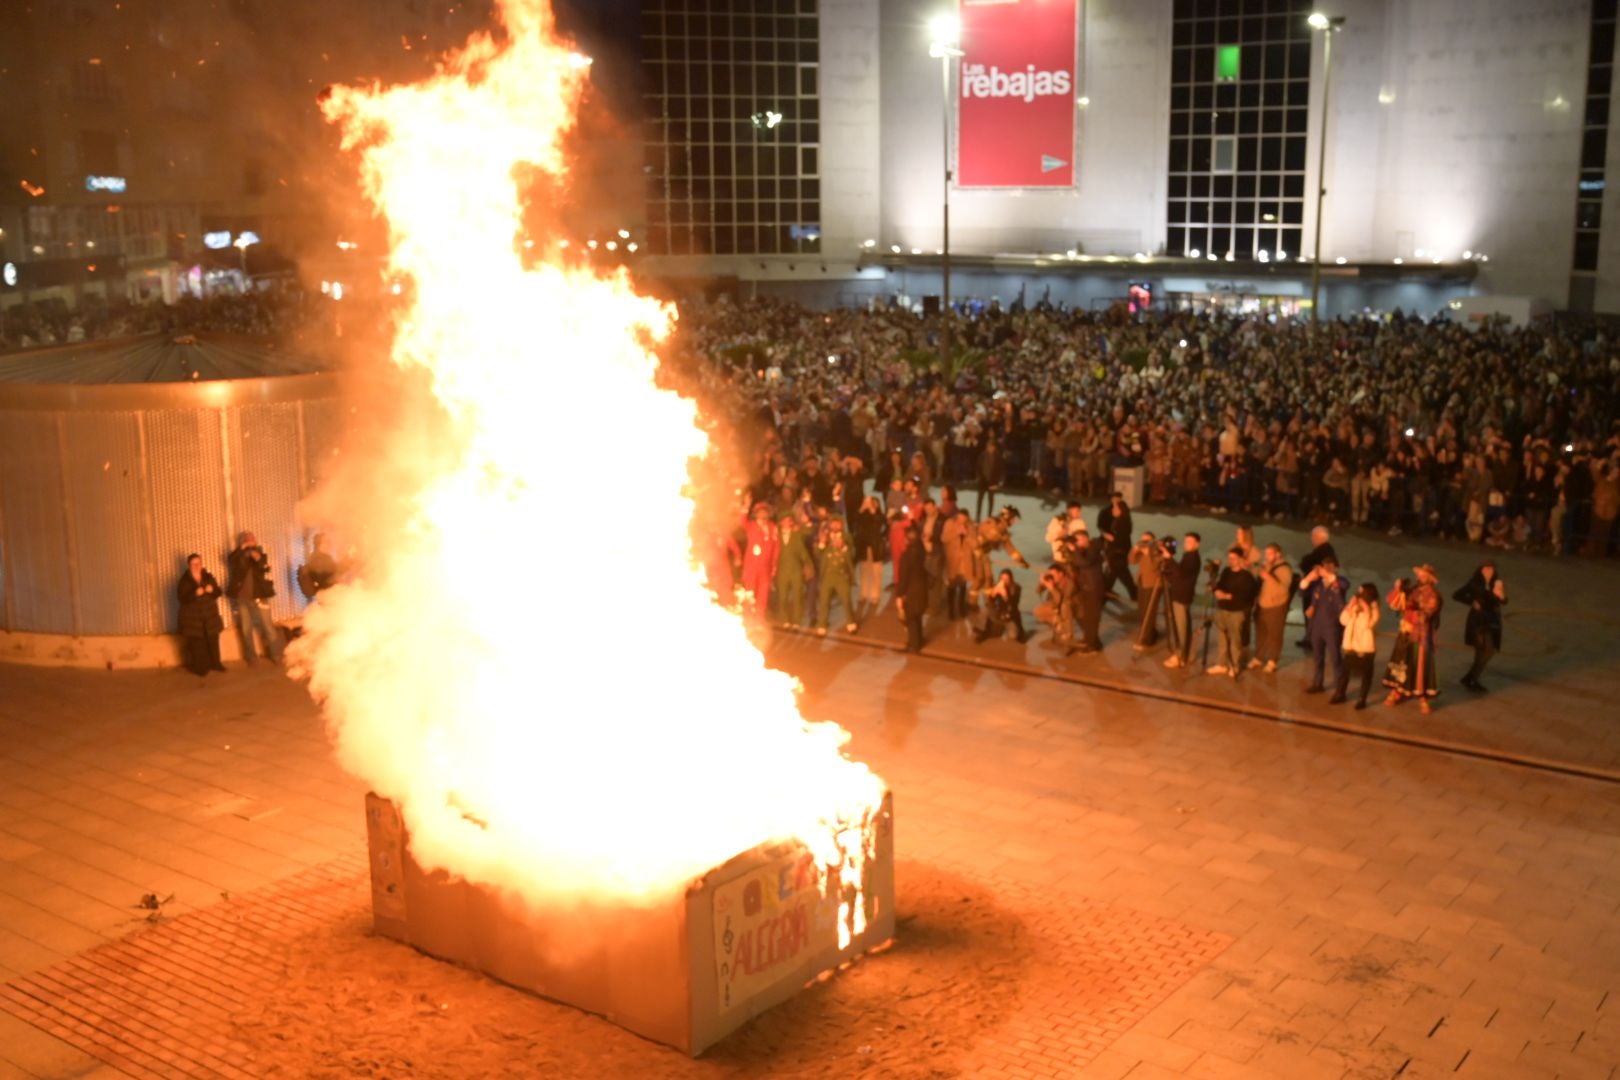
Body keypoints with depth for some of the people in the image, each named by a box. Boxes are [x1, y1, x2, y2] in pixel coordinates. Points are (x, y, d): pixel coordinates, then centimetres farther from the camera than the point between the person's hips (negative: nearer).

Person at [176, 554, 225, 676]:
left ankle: (215, 663, 19)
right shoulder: (184, 580, -6)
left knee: (213, 640, 6)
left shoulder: (208, 577, 6)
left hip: (210, 615, 4)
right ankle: (200, 667, 0)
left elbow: (218, 593, 6)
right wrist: (195, 594, -29)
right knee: (197, 643, -7)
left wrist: (212, 590, -16)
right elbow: (182, 598, -15)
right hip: (193, 617, -4)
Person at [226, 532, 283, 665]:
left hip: (259, 597, -2)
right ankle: (252, 657, 14)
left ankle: (276, 655, -2)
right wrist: (242, 548, -20)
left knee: (268, 627, -5)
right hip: (242, 598, 2)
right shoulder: (239, 557, 9)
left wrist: (259, 559, -23)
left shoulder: (260, 555, 7)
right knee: (246, 629, 5)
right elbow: (230, 561, -14)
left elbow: (266, 572, -7)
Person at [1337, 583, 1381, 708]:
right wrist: (1350, 606, -7)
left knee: (1365, 673, 4)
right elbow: (1343, 620, 0)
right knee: (1345, 670, 11)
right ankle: (1339, 694, 23)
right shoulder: (1355, 606, 8)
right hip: (1351, 644, 5)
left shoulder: (1373, 608, -8)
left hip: (1365, 646, -5)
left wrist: (1366, 609, -21)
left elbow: (1369, 624, -22)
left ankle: (1362, 699, 12)